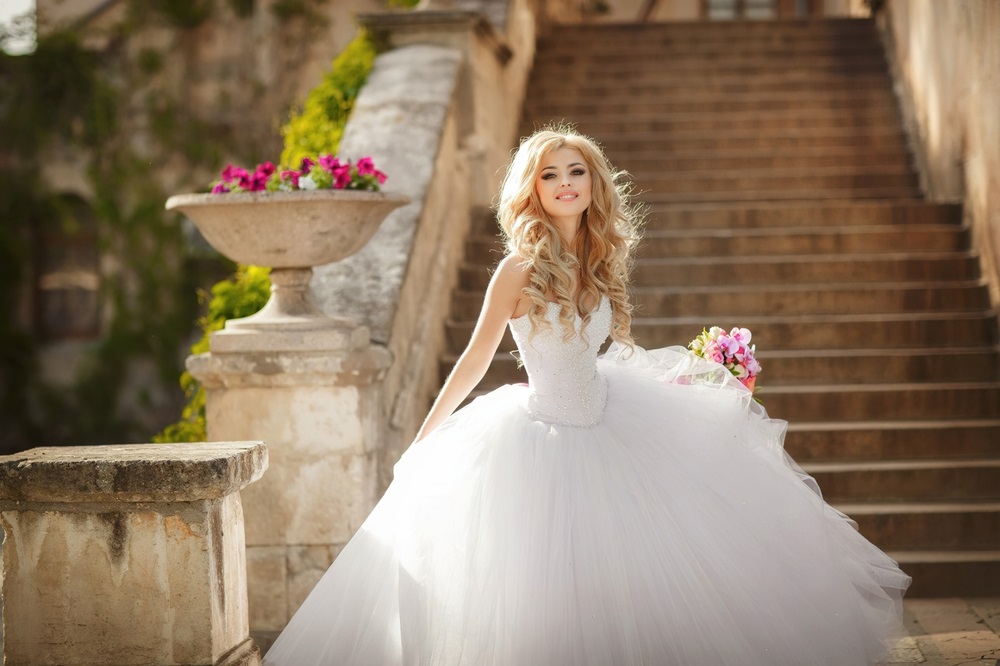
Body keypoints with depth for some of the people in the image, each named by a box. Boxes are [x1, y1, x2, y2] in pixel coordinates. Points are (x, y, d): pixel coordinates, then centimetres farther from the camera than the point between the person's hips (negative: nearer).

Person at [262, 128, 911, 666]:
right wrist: (422, 443, -6)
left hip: (608, 426, 6)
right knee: (539, 585, 0)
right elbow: (475, 361, -10)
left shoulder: (601, 262, 0)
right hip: (542, 441, -6)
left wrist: (696, 374, 15)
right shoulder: (522, 269, -17)